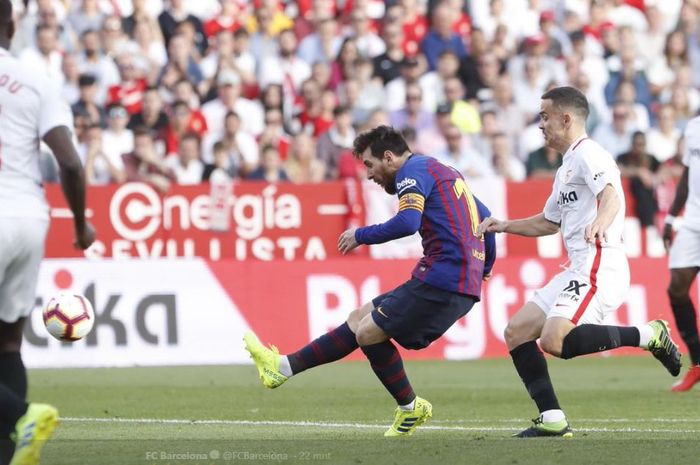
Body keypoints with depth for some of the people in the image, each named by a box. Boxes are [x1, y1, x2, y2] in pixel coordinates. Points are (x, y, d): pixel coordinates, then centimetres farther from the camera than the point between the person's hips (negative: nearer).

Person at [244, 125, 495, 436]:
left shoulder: (412, 171, -6)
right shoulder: (444, 171, 24)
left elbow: (407, 222, -23)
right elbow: (485, 217, 28)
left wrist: (361, 235, -10)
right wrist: (485, 266, 31)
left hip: (442, 280, -10)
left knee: (368, 332, -4)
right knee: (360, 319, 12)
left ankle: (410, 408, 8)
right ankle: (284, 367, 14)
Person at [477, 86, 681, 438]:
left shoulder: (588, 154, -8)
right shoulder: (566, 168, 24)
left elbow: (612, 196, -27)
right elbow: (549, 222, 39)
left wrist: (600, 223, -48)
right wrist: (505, 226, 29)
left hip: (600, 267, -10)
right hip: (577, 270, 10)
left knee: (554, 340, -27)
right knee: (516, 333, 4)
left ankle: (648, 335, -15)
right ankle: (552, 420, 2)